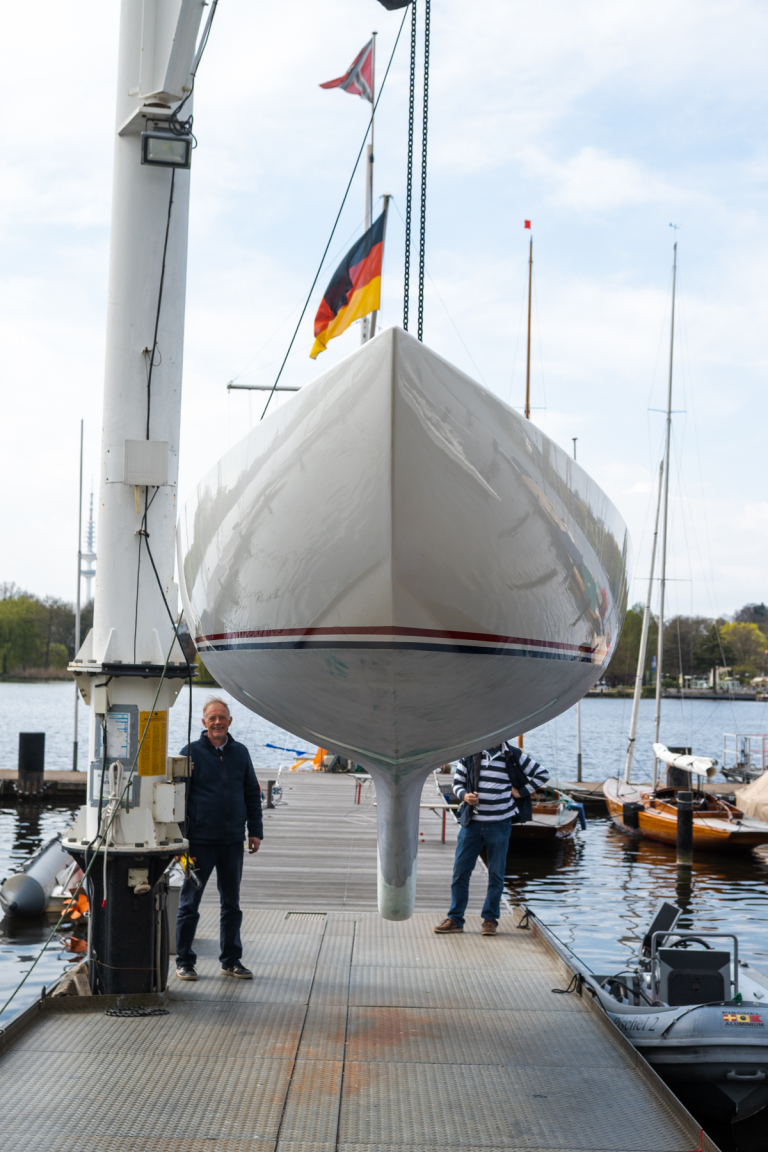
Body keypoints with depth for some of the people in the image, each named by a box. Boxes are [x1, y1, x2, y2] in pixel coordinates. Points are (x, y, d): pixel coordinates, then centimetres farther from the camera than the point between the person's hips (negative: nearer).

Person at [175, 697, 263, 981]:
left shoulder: (240, 752, 8)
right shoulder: (191, 752, -4)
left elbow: (252, 794, 16)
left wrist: (255, 831, 9)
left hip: (233, 841, 4)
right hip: (200, 841, -4)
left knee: (232, 904, 11)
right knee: (189, 904, 4)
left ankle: (231, 960, 21)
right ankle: (184, 961, 14)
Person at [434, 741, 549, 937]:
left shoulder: (513, 756, -1)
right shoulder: (470, 754, 3)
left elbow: (542, 774, 7)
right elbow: (457, 782, 10)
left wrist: (521, 792, 0)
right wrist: (464, 795, -11)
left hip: (499, 824, -1)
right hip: (472, 823, 1)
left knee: (496, 873, 4)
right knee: (460, 870, 1)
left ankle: (490, 919, 16)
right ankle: (455, 919, 10)